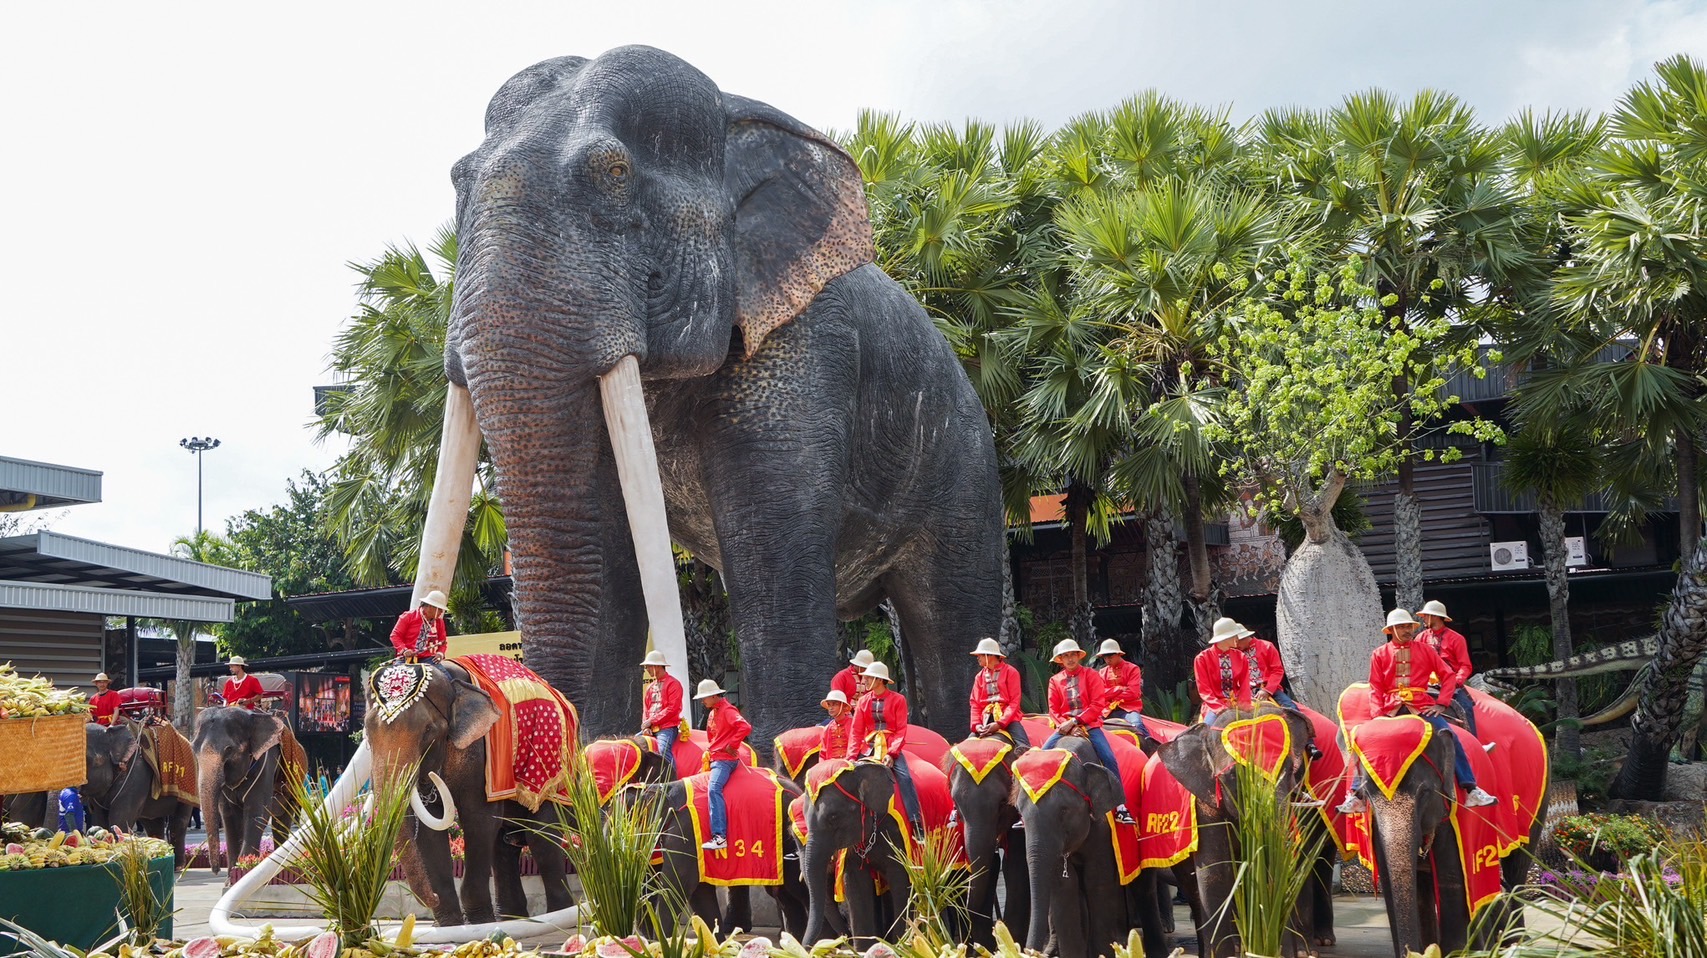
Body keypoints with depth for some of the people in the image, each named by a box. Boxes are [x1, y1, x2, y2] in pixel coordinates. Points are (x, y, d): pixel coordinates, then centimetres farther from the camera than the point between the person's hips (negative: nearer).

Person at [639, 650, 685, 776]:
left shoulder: (673, 684, -5)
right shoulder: (651, 686, 20)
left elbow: (672, 709, -15)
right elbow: (646, 709, 19)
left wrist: (652, 721, -15)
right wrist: (645, 726, 0)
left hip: (667, 727, -9)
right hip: (651, 729, 9)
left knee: (664, 749, -31)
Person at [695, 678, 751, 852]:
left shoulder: (727, 710, -10)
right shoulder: (712, 713, 19)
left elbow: (745, 727, -24)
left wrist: (732, 745, -19)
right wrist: (709, 750, 16)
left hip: (725, 759, -11)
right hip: (714, 758, 11)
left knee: (714, 789, -28)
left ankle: (719, 836, -36)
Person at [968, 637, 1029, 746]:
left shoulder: (1010, 672, 0)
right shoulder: (979, 676, 14)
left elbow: (1014, 702, -7)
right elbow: (975, 703, 9)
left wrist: (1000, 723, -19)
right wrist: (976, 724, -10)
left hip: (1007, 717, -4)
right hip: (986, 718, 4)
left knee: (1024, 749, -25)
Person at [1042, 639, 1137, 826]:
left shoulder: (1091, 675, 2)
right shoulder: (1055, 681, 9)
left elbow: (1097, 705, -7)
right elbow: (1053, 710, 4)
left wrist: (1076, 721, -17)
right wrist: (1067, 724, -15)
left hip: (1090, 725, -2)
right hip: (1065, 727, 2)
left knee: (1109, 759, -21)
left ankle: (1121, 808, -15)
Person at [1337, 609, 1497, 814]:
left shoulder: (1424, 649, 10)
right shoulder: (1379, 655, 10)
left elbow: (1447, 675, 9)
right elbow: (1375, 688, 5)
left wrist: (1441, 704, -3)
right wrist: (1377, 714, -10)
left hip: (1421, 707, 0)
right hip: (1391, 709, 0)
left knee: (1448, 735, -20)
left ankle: (1471, 791, -16)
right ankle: (1357, 796, -8)